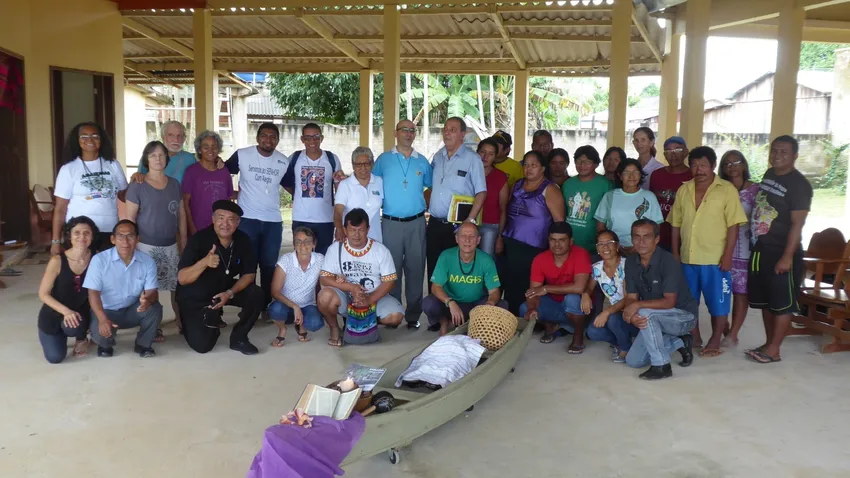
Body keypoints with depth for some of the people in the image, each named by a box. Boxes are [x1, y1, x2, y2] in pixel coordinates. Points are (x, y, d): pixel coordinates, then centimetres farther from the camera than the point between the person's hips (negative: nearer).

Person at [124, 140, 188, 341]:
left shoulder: (174, 184, 9)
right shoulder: (137, 186, -5)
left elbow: (181, 214, 12)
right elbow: (129, 218, -6)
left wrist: (183, 242, 9)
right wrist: (133, 246, -10)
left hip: (170, 246, 4)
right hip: (147, 246, -4)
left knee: (178, 285, 4)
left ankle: (181, 320, 19)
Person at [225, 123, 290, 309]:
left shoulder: (284, 162, 3)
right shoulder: (242, 155, -5)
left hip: (273, 221, 3)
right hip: (247, 219, -2)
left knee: (269, 265, 11)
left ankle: (266, 305, 23)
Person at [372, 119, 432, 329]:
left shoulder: (422, 161, 8)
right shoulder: (383, 159, 4)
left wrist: (422, 204, 6)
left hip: (416, 223, 1)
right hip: (391, 223, -1)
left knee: (415, 268, 3)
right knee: (391, 269, 4)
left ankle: (413, 315, 11)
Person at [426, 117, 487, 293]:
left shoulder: (472, 159, -8)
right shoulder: (437, 156, 10)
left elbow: (481, 192, -10)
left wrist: (470, 220, -17)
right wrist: (426, 209, 10)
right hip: (435, 224, 5)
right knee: (433, 268, 12)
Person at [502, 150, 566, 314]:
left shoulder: (549, 189, -5)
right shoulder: (517, 185, 13)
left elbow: (559, 220, -8)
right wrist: (501, 237, 15)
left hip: (533, 249, -6)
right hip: (511, 244, 6)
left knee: (527, 288, -4)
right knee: (511, 286, 8)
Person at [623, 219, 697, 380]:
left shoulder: (668, 262, -25)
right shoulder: (631, 262, -6)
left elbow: (669, 302, -28)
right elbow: (631, 297, -8)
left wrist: (638, 305, -36)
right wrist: (632, 316, -29)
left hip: (683, 316, -7)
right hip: (656, 319, 7)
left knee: (646, 313, -35)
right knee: (633, 361, 2)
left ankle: (662, 366, -19)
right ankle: (680, 342, 18)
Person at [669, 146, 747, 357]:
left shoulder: (727, 190, -5)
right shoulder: (684, 190, 7)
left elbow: (733, 225, -8)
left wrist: (728, 255, -13)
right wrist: (675, 253, 7)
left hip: (715, 258, -4)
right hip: (687, 258, 4)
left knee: (718, 301, 4)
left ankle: (715, 341, 17)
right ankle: (694, 337, 27)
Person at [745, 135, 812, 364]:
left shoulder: (799, 184, -13)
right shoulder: (768, 175, 11)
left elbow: (797, 224, -17)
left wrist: (787, 256, -22)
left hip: (782, 252, -8)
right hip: (761, 249, 8)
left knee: (782, 303, 0)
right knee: (765, 301, 14)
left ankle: (773, 350, 4)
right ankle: (768, 343, 24)